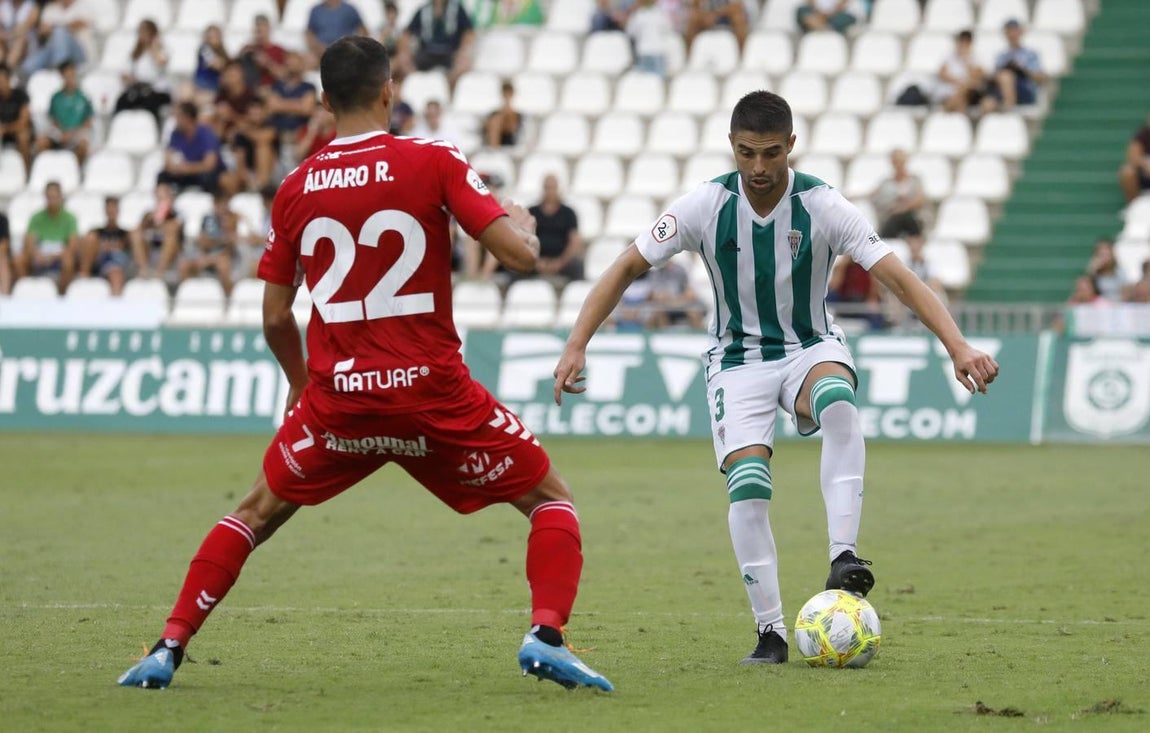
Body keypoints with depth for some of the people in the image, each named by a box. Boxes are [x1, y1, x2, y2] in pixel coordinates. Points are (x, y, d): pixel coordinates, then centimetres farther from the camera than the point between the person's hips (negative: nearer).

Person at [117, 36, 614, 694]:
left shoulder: (296, 189, 6)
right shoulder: (433, 163, -5)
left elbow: (276, 318, 11)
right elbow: (520, 252, -11)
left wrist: (301, 385, 30)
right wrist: (523, 221, 13)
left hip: (338, 394, 3)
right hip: (432, 390, -3)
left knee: (259, 512, 24)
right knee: (549, 497, 13)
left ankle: (168, 650, 15)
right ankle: (546, 635, -10)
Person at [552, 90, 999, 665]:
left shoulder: (822, 207, -16)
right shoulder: (705, 206, -13)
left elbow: (897, 277, -19)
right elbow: (627, 268, -6)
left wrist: (958, 347, -30)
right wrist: (576, 346, -16)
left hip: (812, 348, -1)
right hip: (738, 359, 1)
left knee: (839, 402, -37)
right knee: (747, 484, -21)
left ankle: (843, 558, -38)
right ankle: (770, 632, -10)